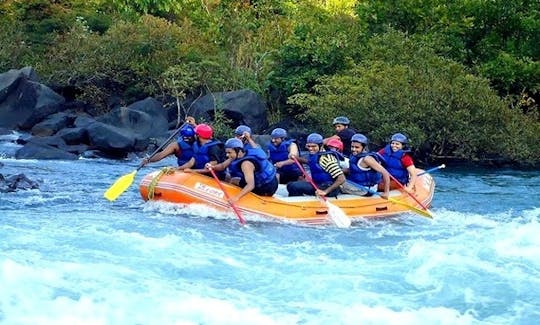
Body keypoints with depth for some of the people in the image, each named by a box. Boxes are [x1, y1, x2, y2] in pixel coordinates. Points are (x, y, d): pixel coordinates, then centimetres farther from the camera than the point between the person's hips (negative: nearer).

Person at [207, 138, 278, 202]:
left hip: (266, 190, -9)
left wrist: (237, 197, -49)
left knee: (233, 181, 1)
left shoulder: (246, 163, -30)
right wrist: (212, 167, -19)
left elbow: (251, 185, -39)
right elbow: (223, 166, 1)